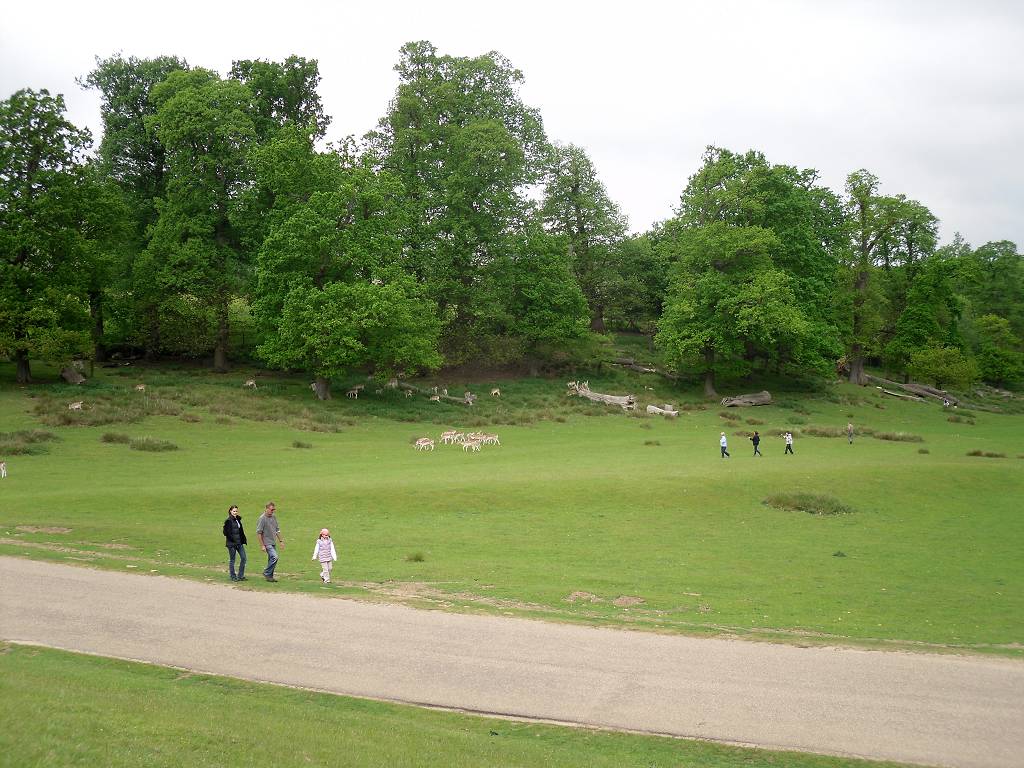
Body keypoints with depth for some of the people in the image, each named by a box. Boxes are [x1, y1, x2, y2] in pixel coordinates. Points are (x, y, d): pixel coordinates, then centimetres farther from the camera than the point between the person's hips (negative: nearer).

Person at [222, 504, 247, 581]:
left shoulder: (238, 519, 12)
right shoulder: (228, 521, -10)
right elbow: (226, 532, -13)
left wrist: (243, 540, 12)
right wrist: (232, 539, -16)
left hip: (239, 542, 7)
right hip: (231, 543, -7)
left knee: (243, 558, 4)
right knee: (232, 560, 3)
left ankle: (241, 576, 12)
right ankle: (233, 577, 12)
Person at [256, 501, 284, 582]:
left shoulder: (273, 517, 10)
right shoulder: (262, 518, -13)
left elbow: (277, 530, 20)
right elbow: (259, 533, -13)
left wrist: (281, 541, 17)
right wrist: (262, 545, -16)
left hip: (273, 543, 8)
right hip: (267, 543, -8)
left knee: (271, 560, 9)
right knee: (274, 557, -18)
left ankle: (269, 576, 17)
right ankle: (267, 573, -4)